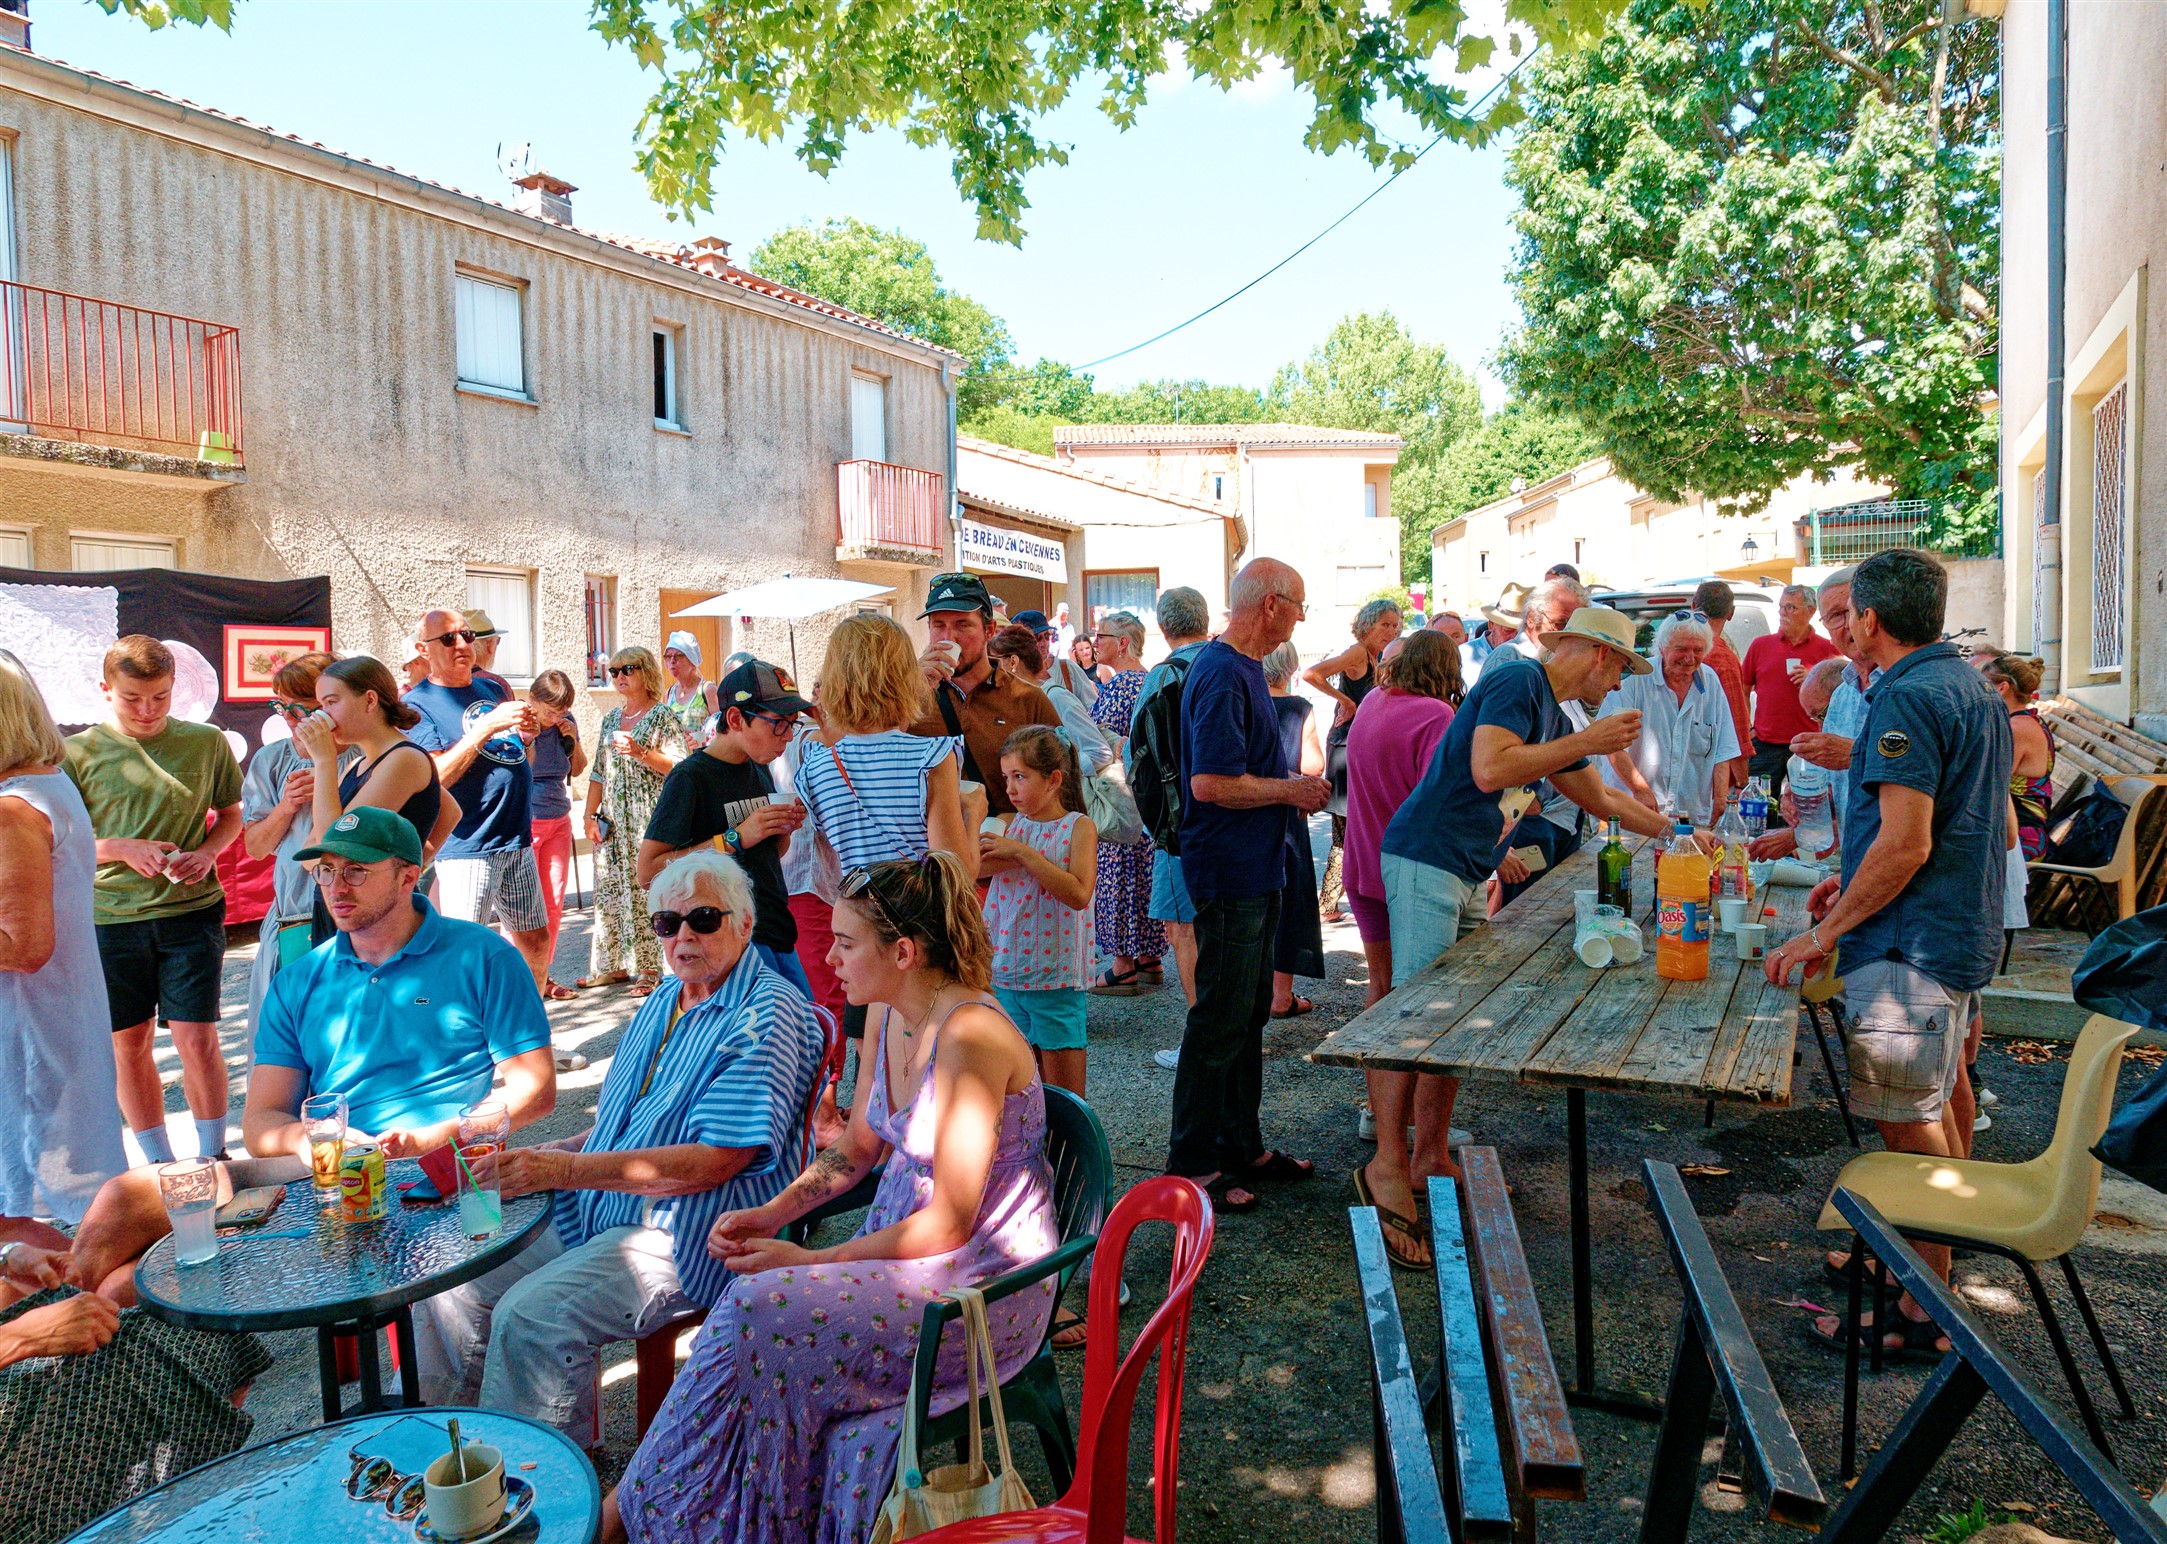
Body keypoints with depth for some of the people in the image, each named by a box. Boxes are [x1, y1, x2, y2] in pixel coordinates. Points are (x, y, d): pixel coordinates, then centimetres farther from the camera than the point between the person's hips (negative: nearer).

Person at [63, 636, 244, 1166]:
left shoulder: (207, 742, 1)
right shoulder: (81, 751, -1)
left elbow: (231, 814, 13)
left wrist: (205, 853, -7)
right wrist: (126, 849, -13)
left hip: (192, 909, -1)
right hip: (110, 917, 1)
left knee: (197, 1038, -3)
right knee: (128, 1044, 9)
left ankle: (212, 1158, 14)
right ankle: (160, 1167, 24)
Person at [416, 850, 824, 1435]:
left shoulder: (766, 1017, -14)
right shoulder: (662, 1002, 16)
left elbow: (716, 1161, -23)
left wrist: (566, 1170, -25)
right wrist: (545, 1154, 6)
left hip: (680, 1236, -9)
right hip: (594, 1214, 9)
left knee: (530, 1317, -25)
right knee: (449, 1289, 0)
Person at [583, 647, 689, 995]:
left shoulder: (664, 718, -2)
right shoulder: (610, 718, 17)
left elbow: (677, 767, -10)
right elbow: (598, 772, 18)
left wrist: (639, 752, -22)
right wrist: (591, 815, 11)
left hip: (649, 818, -6)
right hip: (612, 819, 6)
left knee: (646, 888, -8)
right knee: (608, 888, 6)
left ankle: (650, 969, 0)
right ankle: (611, 965, 15)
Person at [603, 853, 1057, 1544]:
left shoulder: (969, 1036, -23)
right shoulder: (886, 1017, 4)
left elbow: (950, 1223, -19)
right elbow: (856, 1150, 17)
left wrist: (810, 1260, -15)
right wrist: (770, 1214, 3)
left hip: (986, 1282, -7)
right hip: (903, 1249, 8)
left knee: (761, 1317, -20)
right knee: (756, 1312, -16)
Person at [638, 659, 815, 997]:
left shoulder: (760, 770, 12)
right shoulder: (689, 777, -11)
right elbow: (647, 873, -16)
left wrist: (785, 829, 1)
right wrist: (736, 837, -20)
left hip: (778, 931, 8)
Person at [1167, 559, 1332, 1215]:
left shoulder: (1243, 669, 14)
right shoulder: (1221, 675, -19)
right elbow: (1210, 783, -26)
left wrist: (1295, 787, 10)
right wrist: (1290, 791, -14)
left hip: (1255, 871, 10)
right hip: (1229, 872, -10)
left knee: (1249, 1014, 17)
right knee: (1220, 1020, -2)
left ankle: (1243, 1146, 28)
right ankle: (1192, 1163, 10)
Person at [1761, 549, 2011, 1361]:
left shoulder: (1908, 698, -19)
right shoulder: (1973, 688, 14)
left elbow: (1906, 846, -24)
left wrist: (1823, 933, -18)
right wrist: (1856, 882, 20)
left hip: (1911, 943, -11)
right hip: (1964, 930, 11)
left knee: (1910, 1123, -5)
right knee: (1938, 1099, 21)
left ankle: (1922, 1316, 3)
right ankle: (1934, 1256, 37)